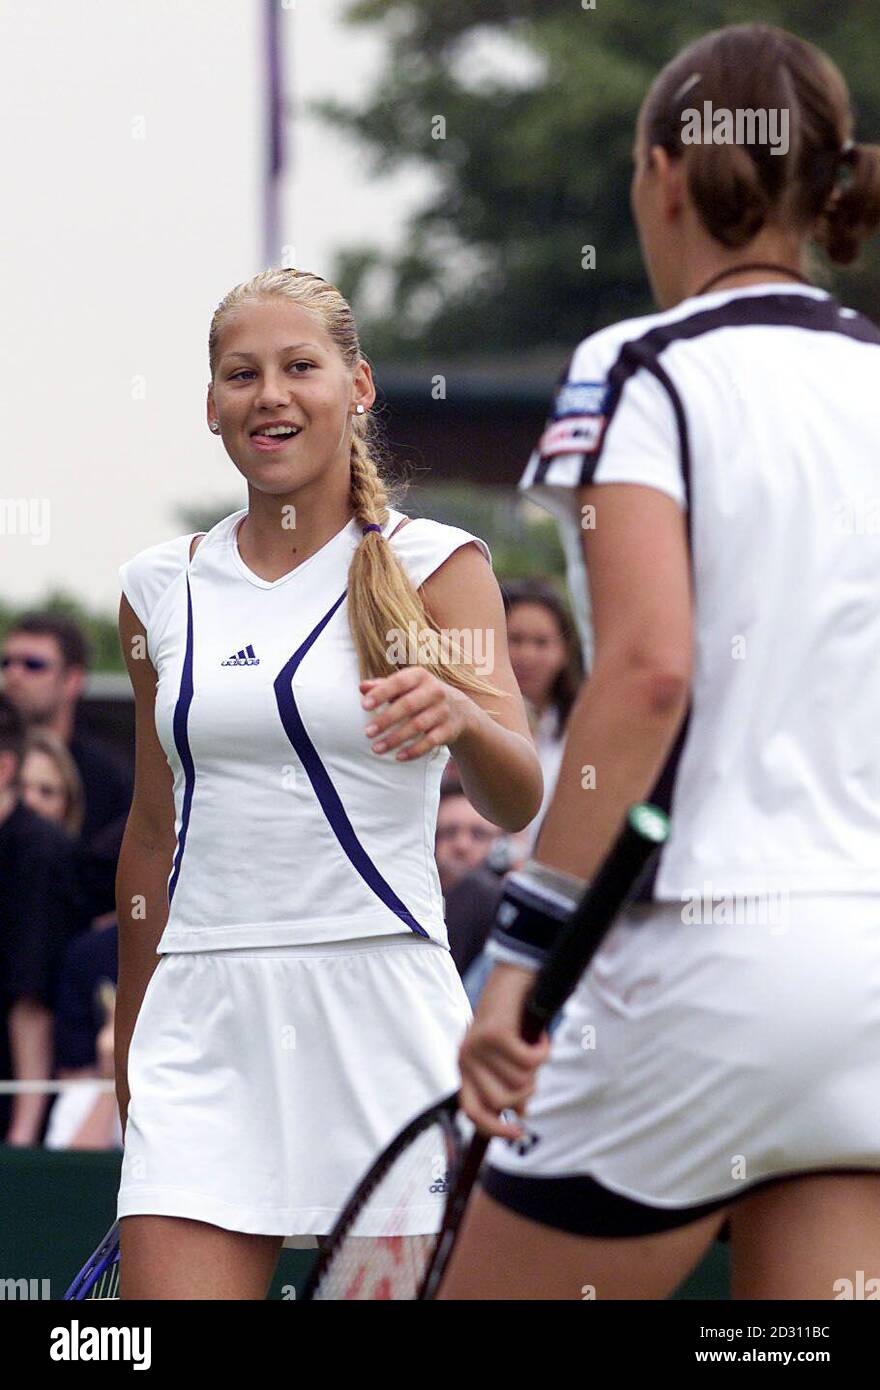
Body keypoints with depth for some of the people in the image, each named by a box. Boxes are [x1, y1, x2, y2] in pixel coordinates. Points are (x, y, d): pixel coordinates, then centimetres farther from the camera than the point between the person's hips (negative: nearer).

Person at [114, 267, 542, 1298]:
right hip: (202, 1010, 3)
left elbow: (518, 802, -11)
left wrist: (459, 717, -33)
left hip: (378, 1001, -3)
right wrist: (129, 1054, 22)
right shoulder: (161, 587, 11)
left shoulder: (433, 564, 1)